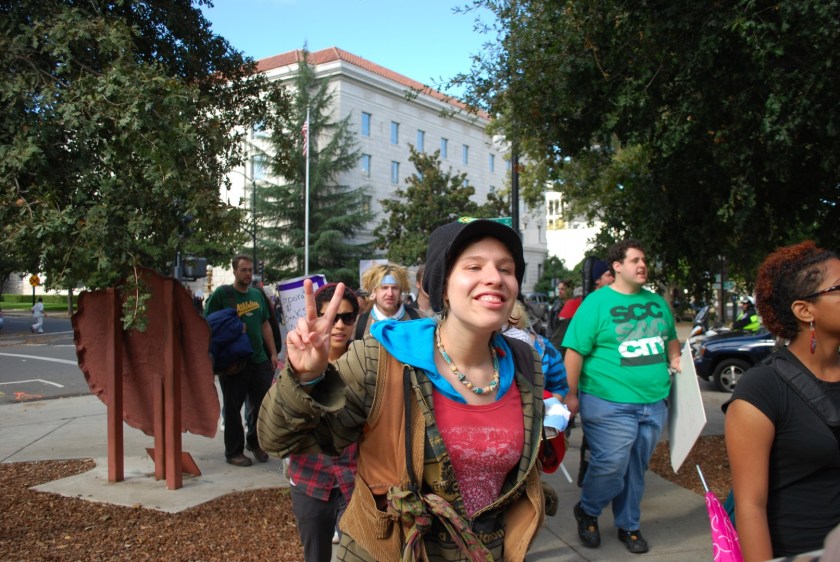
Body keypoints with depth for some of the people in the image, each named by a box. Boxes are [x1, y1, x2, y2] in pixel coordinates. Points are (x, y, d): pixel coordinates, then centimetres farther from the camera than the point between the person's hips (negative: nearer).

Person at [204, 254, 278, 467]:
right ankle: (234, 452, 18)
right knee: (233, 407, 5)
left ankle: (254, 441, 28)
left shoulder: (257, 295, 13)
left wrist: (273, 353, 12)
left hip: (260, 360, 5)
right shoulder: (221, 294, -4)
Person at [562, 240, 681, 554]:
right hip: (610, 404, -6)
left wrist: (675, 359, 6)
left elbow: (670, 339, 27)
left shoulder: (657, 302, 13)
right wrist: (571, 395, -12)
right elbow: (574, 351, -10)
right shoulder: (597, 303, -7)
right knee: (611, 465, -7)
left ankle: (629, 525, 33)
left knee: (636, 469, 15)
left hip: (653, 403, 6)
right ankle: (587, 511, 21)